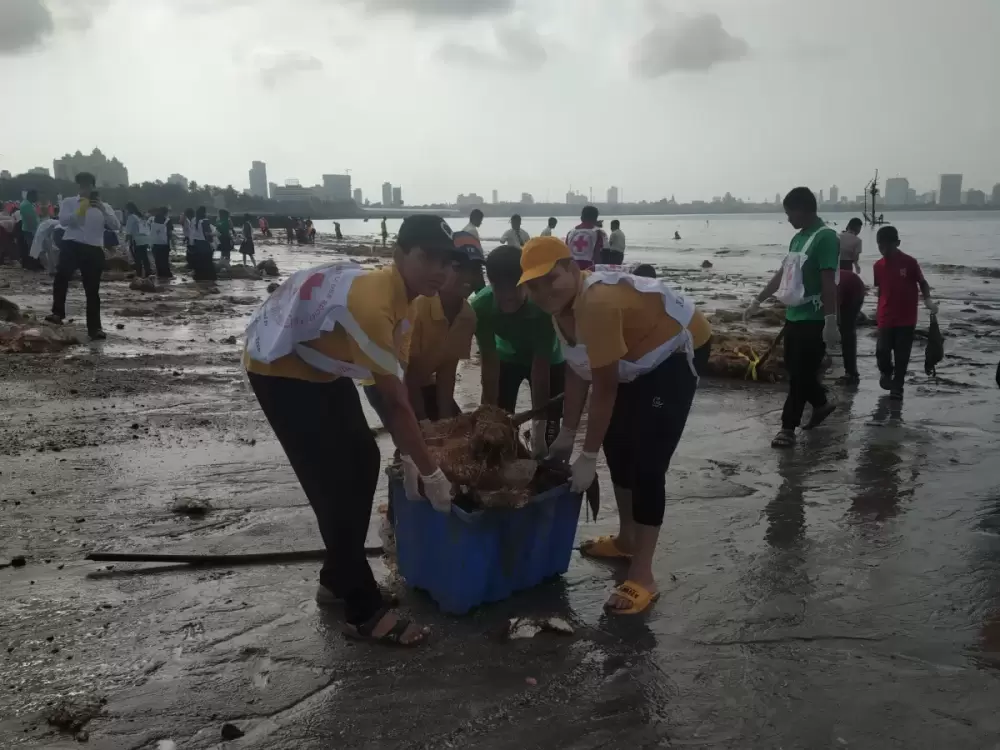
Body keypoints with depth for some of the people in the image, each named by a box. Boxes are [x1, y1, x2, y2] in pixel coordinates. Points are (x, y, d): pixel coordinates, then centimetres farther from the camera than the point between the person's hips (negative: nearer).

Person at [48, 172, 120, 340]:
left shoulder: (103, 207, 15)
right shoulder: (69, 202, 9)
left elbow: (116, 227, -1)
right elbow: (63, 220, -9)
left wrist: (103, 211, -15)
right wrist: (79, 211, -25)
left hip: (94, 250, 2)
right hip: (72, 246, -2)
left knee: (92, 290, 4)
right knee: (61, 277, -26)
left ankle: (94, 328, 8)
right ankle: (58, 313, -13)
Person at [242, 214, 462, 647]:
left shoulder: (397, 293, -2)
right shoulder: (372, 302, -33)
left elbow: (394, 386, 1)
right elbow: (395, 400, -29)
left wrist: (408, 458, 1)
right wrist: (430, 473, -20)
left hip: (321, 366, 10)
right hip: (279, 368, -10)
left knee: (363, 461, 10)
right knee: (333, 483, -11)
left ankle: (337, 578, 25)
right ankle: (365, 613, -2)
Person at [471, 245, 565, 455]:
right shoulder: (481, 305, -34)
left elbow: (540, 365, -36)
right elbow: (489, 362, -27)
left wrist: (539, 426, -36)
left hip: (548, 360, -1)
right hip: (507, 357, 2)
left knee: (549, 428, -9)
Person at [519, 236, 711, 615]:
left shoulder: (596, 303, -36)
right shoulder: (562, 303, -7)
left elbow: (605, 388, -31)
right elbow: (577, 372, 0)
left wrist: (587, 458, -24)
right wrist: (566, 434, 2)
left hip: (678, 351, -10)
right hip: (640, 358, 10)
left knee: (647, 462, -15)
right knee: (616, 442, 18)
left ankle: (642, 576, -7)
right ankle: (626, 540, 35)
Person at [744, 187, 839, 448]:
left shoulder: (825, 237, -14)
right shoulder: (798, 238, 13)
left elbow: (828, 282, -20)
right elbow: (783, 274, 21)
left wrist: (830, 320, -25)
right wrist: (757, 301, 24)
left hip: (813, 319, -9)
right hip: (794, 315, 9)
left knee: (800, 374, -2)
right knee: (795, 369, 16)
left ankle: (788, 428, 6)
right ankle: (822, 403, 37)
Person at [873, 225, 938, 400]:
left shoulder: (910, 262, -8)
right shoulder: (878, 265, 1)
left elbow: (922, 283, 3)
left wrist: (928, 299, -13)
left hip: (906, 318, -2)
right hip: (886, 318, 2)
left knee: (902, 355, 2)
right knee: (882, 350, -6)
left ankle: (897, 387, 16)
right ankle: (886, 372, 25)